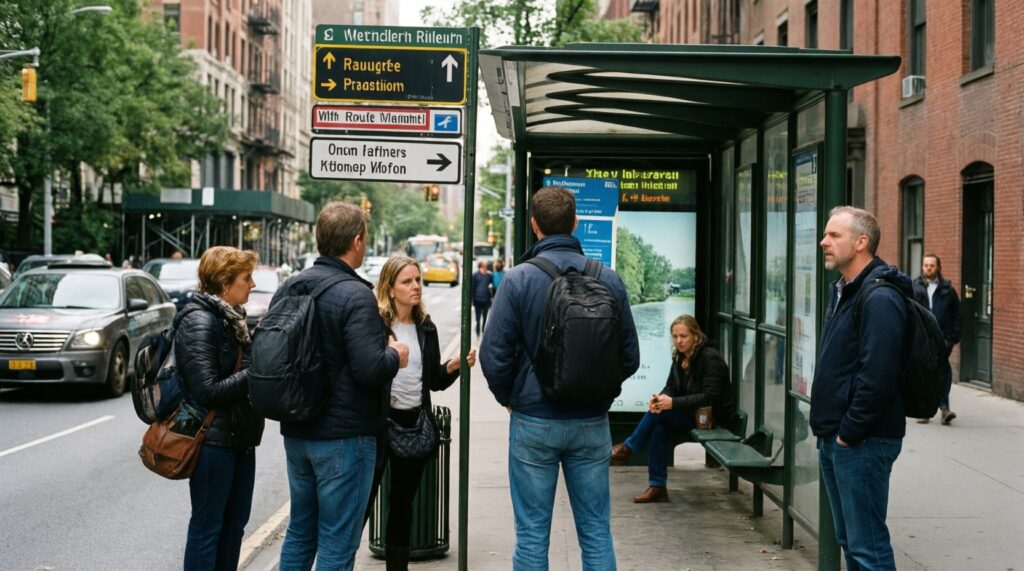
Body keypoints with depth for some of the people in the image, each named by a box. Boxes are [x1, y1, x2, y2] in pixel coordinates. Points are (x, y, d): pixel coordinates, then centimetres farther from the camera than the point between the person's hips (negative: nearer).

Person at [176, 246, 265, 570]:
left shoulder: (231, 317, 11)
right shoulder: (199, 321, -16)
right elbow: (208, 390, -21)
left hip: (240, 437, 9)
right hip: (213, 440, -9)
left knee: (235, 524, 15)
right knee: (208, 527, 1)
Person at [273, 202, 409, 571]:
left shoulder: (288, 289, 5)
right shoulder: (355, 295, -18)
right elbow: (370, 368, -26)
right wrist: (395, 356, -6)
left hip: (296, 432, 8)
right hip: (344, 436, -8)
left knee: (300, 532, 19)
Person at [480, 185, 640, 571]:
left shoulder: (518, 279, -10)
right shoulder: (609, 280, -3)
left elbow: (494, 355, -11)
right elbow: (629, 356, 2)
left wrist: (508, 398, 7)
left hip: (534, 422, -2)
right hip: (593, 423, 2)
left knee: (532, 535, 6)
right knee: (596, 533, 11)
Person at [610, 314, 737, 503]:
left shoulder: (710, 357, -18)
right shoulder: (680, 357, 6)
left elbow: (710, 397, -24)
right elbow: (671, 387, 7)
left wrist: (673, 403, -29)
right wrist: (661, 398, -18)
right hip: (690, 415, 7)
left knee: (659, 414, -25)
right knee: (659, 427, -22)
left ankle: (627, 448, -7)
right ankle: (657, 487, -19)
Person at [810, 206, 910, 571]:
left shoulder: (879, 298, -17)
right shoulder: (843, 291, 15)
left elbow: (877, 377, -24)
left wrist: (849, 433, -18)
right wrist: (828, 429, 16)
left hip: (862, 442, -10)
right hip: (835, 438, 10)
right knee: (849, 539, 17)